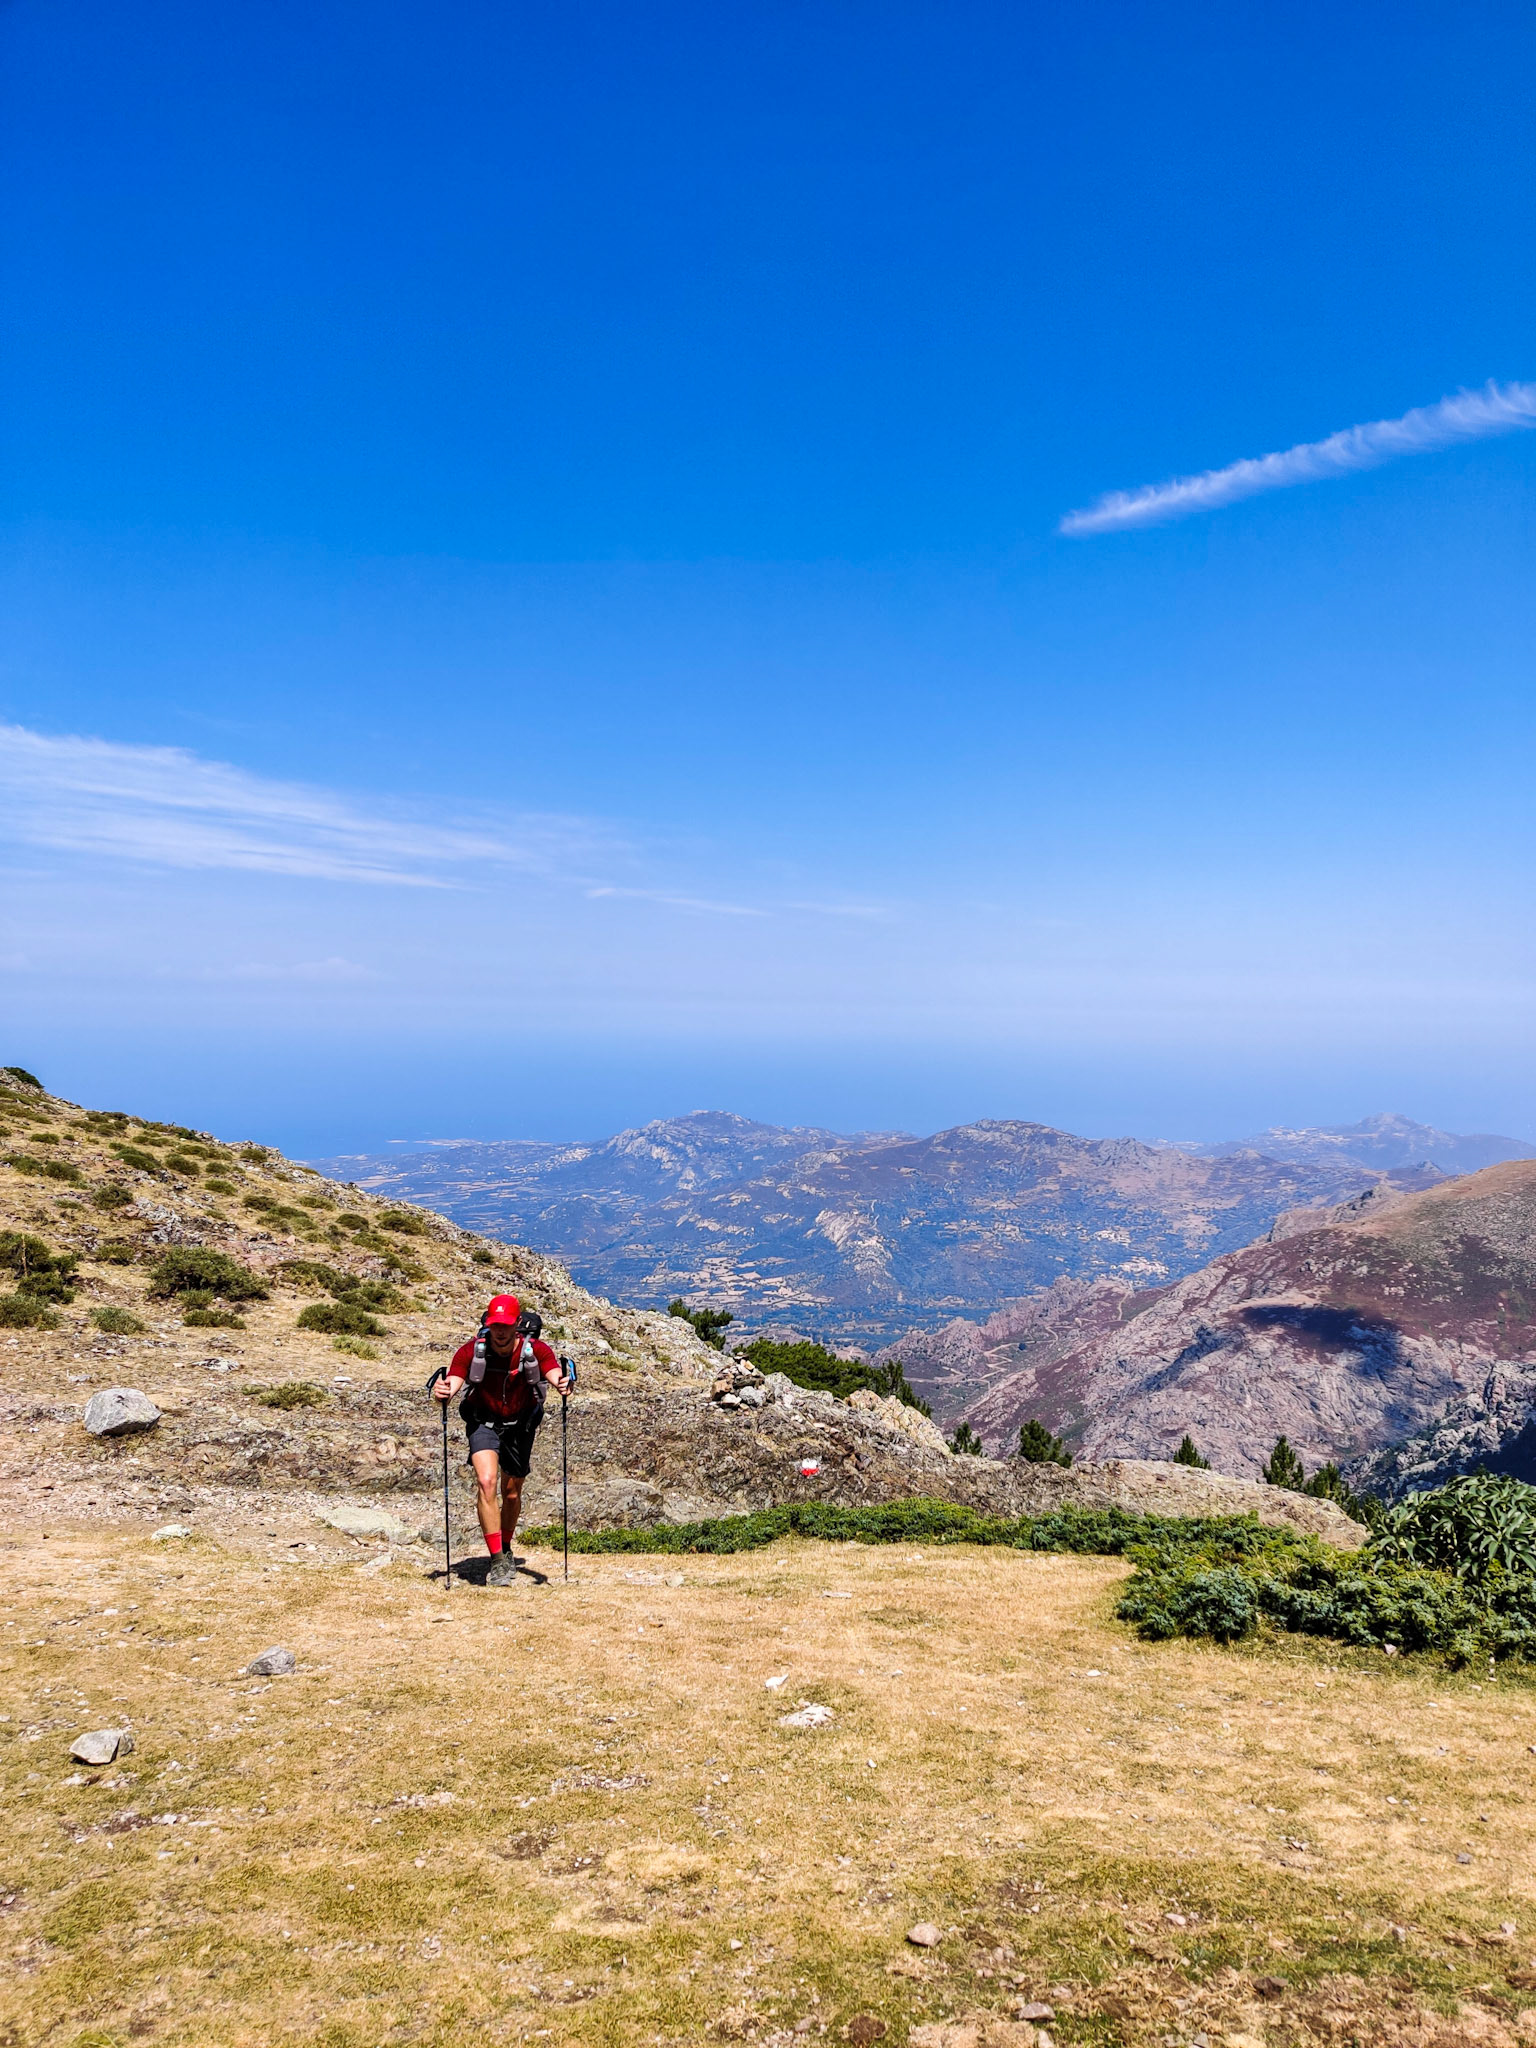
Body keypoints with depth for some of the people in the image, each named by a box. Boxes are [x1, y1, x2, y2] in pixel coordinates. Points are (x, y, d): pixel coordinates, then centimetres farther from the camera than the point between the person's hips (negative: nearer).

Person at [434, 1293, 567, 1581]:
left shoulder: (535, 1350, -21)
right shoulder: (472, 1350, -21)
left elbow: (555, 1372, -35)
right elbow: (453, 1381, -30)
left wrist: (560, 1383, -59)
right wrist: (445, 1390, -54)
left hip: (520, 1425, 1)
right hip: (483, 1422, -1)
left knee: (512, 1493, 13)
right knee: (486, 1482, -23)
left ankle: (506, 1549, 40)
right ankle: (497, 1560, -17)